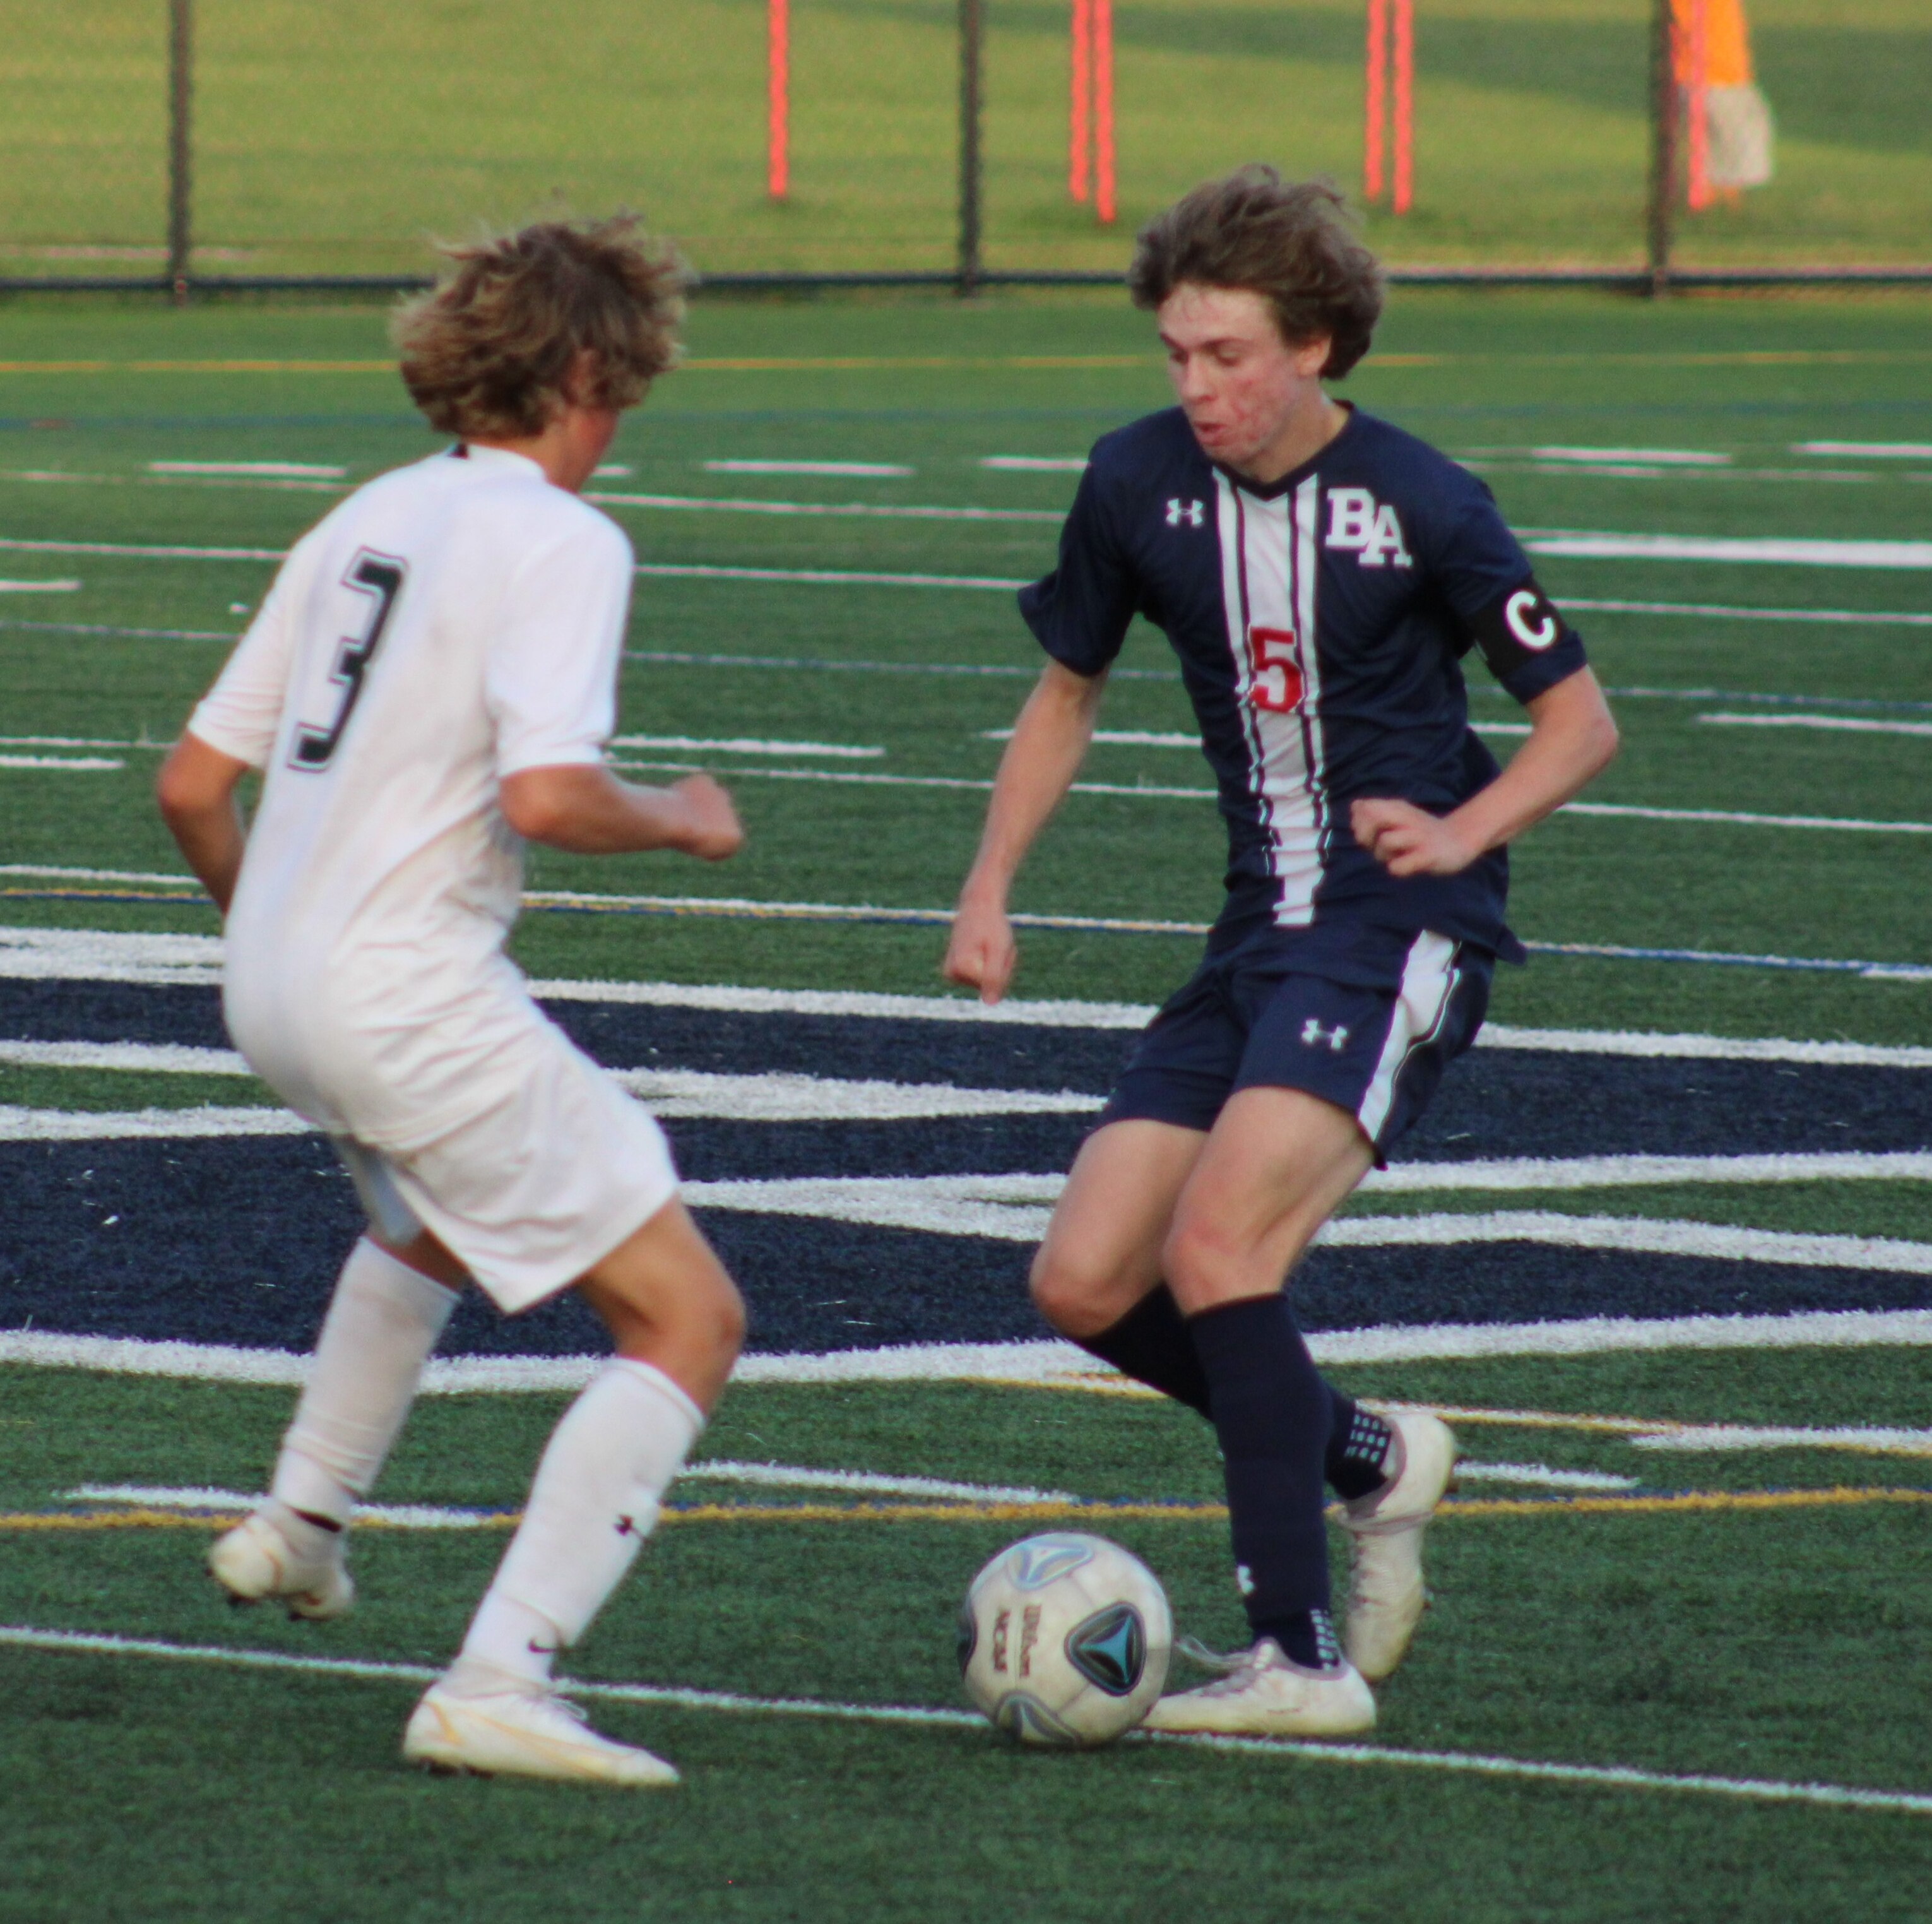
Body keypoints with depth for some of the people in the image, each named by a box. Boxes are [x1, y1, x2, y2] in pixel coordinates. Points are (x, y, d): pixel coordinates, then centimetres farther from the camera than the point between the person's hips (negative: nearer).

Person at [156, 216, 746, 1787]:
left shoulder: (369, 520, 12)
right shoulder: (559, 541, -11)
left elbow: (193, 785, 14)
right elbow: (546, 797, -25)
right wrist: (683, 823, -5)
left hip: (278, 994, 8)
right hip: (415, 999, -8)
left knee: (435, 1220, 40)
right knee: (687, 1318, -4)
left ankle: (298, 1524, 47)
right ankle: (499, 1685, -15)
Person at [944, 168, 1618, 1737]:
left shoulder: (1418, 502, -11)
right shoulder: (1140, 484, 2)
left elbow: (1581, 719, -1)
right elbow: (1069, 690, 18)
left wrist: (1461, 830, -19)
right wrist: (991, 887, 7)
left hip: (1402, 931, -6)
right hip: (1262, 932, 7)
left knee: (1215, 1247, -23)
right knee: (1085, 1285, -3)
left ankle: (1303, 1660, -18)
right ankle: (1370, 1459, 20)